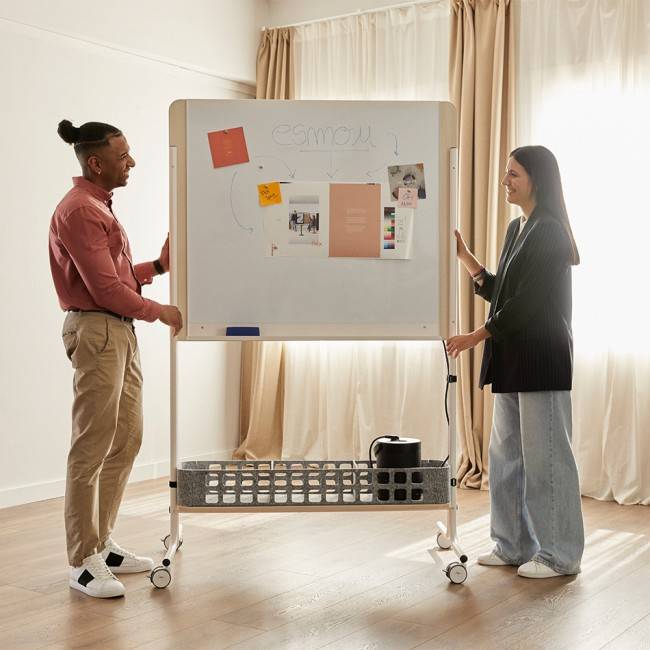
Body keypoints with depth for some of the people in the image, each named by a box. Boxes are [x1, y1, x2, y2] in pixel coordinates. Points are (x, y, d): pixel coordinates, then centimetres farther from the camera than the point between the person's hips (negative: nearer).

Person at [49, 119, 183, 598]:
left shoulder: (100, 206, 19)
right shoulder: (79, 210, -13)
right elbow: (105, 288, -17)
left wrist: (160, 265, 10)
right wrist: (159, 311, -6)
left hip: (122, 331, 10)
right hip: (96, 331, -10)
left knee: (126, 441, 12)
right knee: (92, 447, -6)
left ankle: (101, 543, 22)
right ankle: (83, 561, 1)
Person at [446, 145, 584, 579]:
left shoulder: (549, 231, -13)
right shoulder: (517, 229, 15)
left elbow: (527, 301, -18)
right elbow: (498, 292, 17)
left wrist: (478, 336, -13)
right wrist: (464, 256, 9)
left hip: (541, 358, -10)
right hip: (513, 357, 10)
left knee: (545, 455, -2)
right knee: (507, 454, 13)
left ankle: (560, 555, 9)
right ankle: (515, 545, 23)